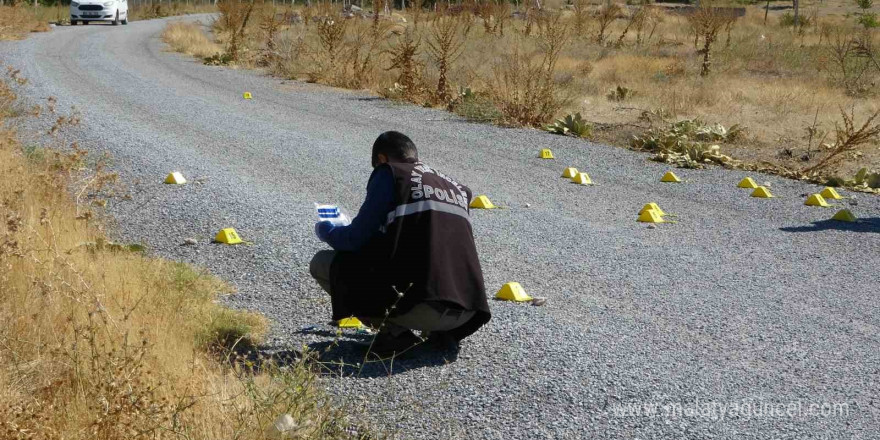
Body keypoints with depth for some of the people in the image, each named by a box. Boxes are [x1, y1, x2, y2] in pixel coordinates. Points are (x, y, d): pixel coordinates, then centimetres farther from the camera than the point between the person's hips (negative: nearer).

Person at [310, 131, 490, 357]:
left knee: (322, 263, 9)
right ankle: (441, 331, 14)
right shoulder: (457, 187, 23)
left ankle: (394, 332, -3)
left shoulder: (389, 173, 5)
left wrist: (324, 230, 22)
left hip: (420, 307, -7)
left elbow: (356, 239, 1)